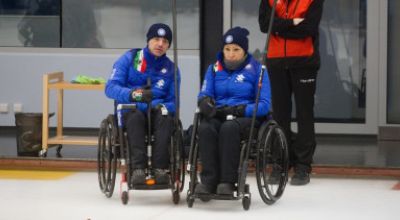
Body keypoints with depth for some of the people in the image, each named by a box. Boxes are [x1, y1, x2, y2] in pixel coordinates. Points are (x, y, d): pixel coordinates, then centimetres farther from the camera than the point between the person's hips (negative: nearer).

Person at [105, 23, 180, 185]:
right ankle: (138, 169, -44)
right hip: (130, 112, -2)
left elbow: (173, 102, 9)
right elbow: (111, 88, -7)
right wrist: (132, 94, -28)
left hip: (156, 113, 2)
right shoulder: (129, 59, 3)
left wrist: (163, 107, -17)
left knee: (165, 117, -33)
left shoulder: (170, 68, 11)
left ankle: (160, 168, -37)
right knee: (136, 116, -37)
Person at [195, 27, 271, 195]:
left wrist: (237, 110, -17)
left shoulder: (256, 69, 3)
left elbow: (264, 105, -3)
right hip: (218, 116, 3)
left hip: (247, 117, -3)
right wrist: (205, 102, -15)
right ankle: (209, 180, -35)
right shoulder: (214, 68, 16)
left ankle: (227, 181, -35)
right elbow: (204, 94, 12)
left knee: (229, 128, -38)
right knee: (205, 128, -33)